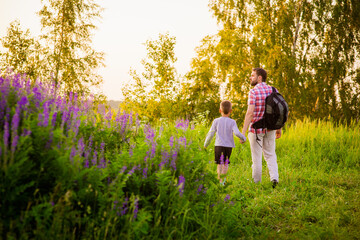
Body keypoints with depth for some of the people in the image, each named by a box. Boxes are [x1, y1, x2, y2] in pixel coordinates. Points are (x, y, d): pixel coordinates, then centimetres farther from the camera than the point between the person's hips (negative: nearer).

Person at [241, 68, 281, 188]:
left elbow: (250, 113, -23)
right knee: (270, 154, 17)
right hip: (270, 128, 5)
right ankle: (274, 177, -2)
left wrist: (243, 132, -22)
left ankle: (256, 183, 14)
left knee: (257, 157, 6)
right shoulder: (273, 90, 2)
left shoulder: (253, 92, -15)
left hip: (256, 128, -5)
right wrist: (279, 128, 15)